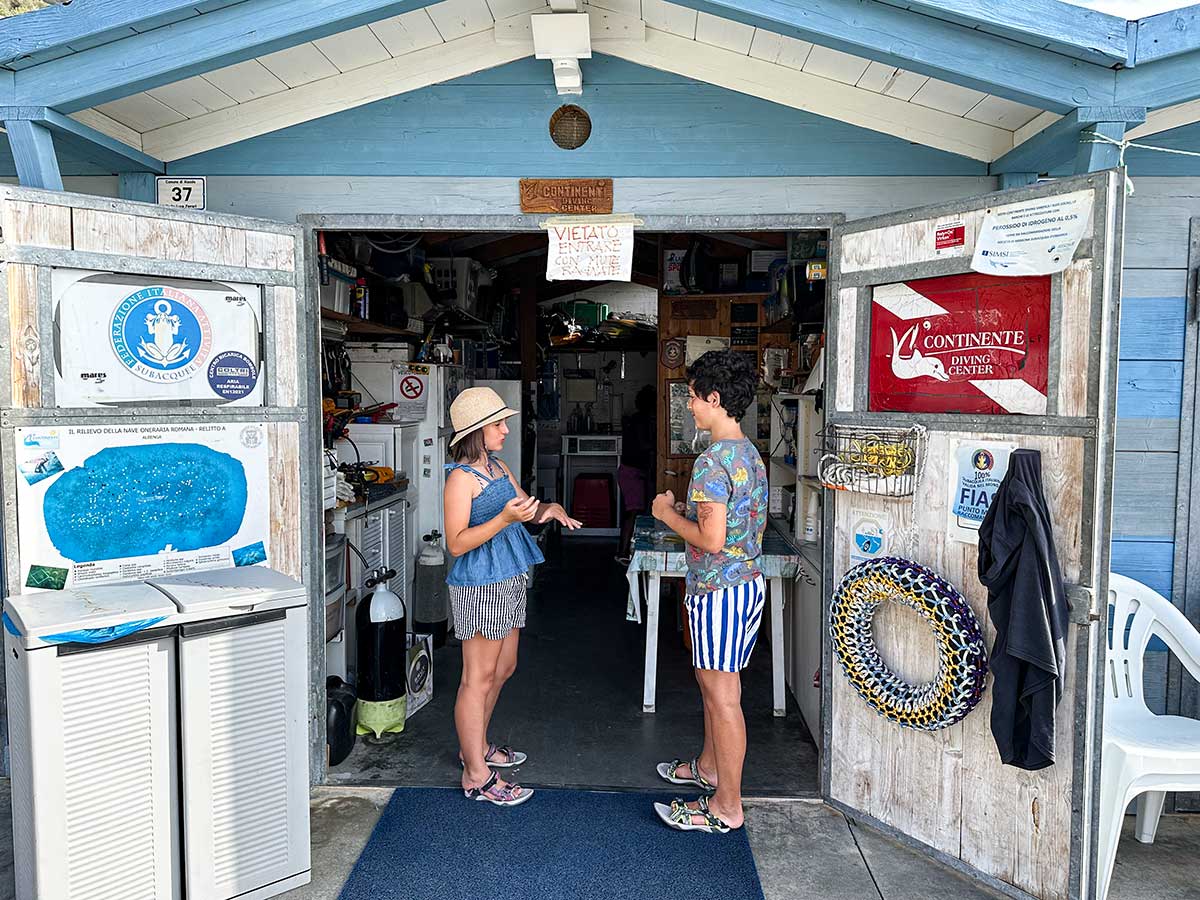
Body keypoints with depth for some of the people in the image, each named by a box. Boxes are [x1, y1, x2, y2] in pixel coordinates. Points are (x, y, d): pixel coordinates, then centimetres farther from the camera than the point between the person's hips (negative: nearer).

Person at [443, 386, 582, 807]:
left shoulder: (498, 467, 11)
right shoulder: (462, 476, -16)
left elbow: (526, 509, 18)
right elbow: (456, 544, -20)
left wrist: (549, 510, -4)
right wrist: (503, 519, -30)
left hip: (509, 582, 9)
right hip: (480, 585, -9)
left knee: (503, 669, 19)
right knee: (478, 677, -2)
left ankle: (475, 745, 36)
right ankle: (476, 776, 7)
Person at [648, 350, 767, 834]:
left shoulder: (712, 462, -22)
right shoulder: (751, 453, 8)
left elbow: (710, 540, -26)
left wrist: (668, 514, -10)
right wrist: (689, 512, 15)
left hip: (719, 590, -10)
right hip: (749, 581, 10)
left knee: (721, 694, 1)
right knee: (715, 682, 24)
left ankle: (726, 806, 13)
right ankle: (709, 766, 41)